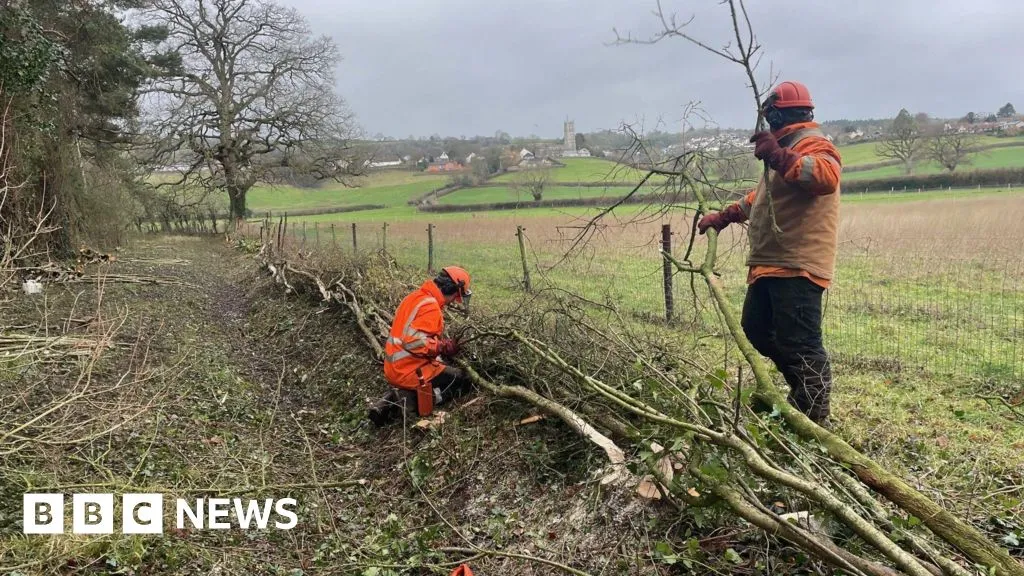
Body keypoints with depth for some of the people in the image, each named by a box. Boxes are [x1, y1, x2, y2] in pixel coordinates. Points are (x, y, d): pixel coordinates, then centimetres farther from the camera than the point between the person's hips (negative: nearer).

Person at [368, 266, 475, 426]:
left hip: (395, 369, 9)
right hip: (412, 372, -9)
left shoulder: (416, 296, 9)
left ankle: (395, 398, 8)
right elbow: (414, 341, -30)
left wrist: (440, 342, 11)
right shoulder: (430, 307, -21)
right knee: (464, 381, 4)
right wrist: (444, 346, -16)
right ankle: (411, 399, -9)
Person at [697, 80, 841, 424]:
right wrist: (722, 218, 35)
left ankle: (813, 417, 1)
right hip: (771, 263, 11)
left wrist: (778, 157, -41)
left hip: (797, 266, -11)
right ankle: (803, 390, 30)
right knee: (757, 330, 18)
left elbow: (826, 177, -32)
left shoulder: (813, 144, -9)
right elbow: (761, 195, 35)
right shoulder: (790, 147, 25)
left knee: (799, 343, -9)